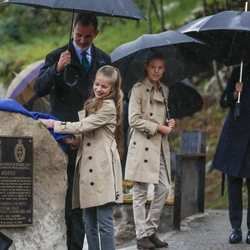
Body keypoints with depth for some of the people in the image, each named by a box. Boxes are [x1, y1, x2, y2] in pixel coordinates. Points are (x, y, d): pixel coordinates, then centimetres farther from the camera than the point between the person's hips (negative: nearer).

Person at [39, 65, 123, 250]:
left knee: (104, 221, -9)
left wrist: (54, 124, -8)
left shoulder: (108, 107, -8)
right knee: (89, 222, 10)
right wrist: (77, 140, 0)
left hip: (102, 167, -9)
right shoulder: (91, 104, 20)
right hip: (87, 165, 9)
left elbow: (83, 125, -14)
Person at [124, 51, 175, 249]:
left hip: (160, 146, 7)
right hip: (142, 146, -7)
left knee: (164, 189, 4)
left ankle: (151, 230, 15)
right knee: (140, 192, -1)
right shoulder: (138, 89, -6)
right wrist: (158, 128, -14)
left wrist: (168, 123, 4)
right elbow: (134, 119, -12)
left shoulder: (164, 90, 14)